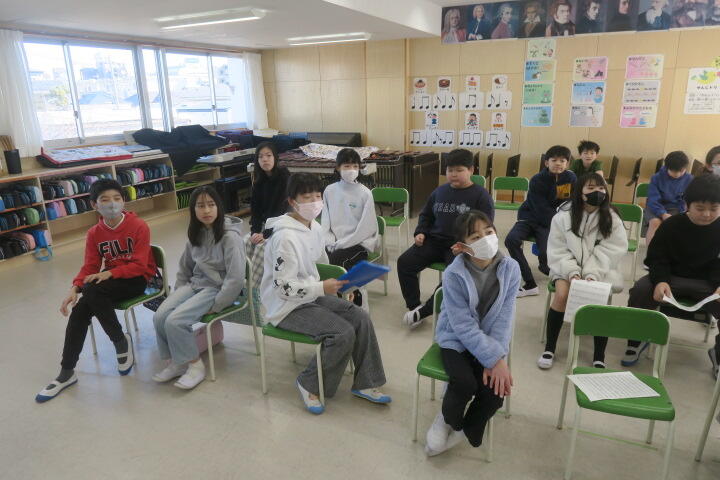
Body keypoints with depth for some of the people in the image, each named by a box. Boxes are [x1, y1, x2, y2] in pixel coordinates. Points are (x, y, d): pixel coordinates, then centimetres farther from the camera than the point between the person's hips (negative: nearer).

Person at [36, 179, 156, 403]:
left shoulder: (139, 226, -12)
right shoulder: (94, 233, 4)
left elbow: (139, 265, -16)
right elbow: (89, 267, 3)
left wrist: (109, 273, -28)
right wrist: (74, 288, -16)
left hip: (137, 279, -5)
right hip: (110, 280, 5)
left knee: (92, 291, -30)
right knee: (80, 309, -18)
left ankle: (121, 341, -11)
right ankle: (67, 372, -6)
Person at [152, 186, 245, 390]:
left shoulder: (229, 236, -17)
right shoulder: (196, 233, 4)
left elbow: (236, 278, -20)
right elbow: (185, 267, 17)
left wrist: (215, 306, -16)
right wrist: (178, 294, 8)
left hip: (217, 288, -6)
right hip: (195, 283, 7)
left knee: (175, 321, -22)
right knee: (159, 317, -14)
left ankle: (195, 365, -1)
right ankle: (175, 362, 8)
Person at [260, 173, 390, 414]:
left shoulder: (315, 227, 3)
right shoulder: (285, 236, -23)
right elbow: (284, 288, -25)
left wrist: (336, 285, 5)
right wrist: (323, 288, -28)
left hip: (313, 295, 8)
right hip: (287, 306, -8)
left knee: (361, 318, -8)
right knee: (344, 334, -21)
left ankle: (365, 384, 6)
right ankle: (309, 384, 1)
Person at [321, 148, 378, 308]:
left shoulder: (365, 193, -5)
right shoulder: (330, 190, 6)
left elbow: (366, 227, -9)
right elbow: (325, 222, 7)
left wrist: (342, 244, -13)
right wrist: (331, 243, -9)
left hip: (359, 242, -4)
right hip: (335, 244, 4)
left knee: (337, 259, -29)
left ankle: (355, 294, -4)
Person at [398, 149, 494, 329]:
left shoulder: (481, 196, -2)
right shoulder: (439, 191, 14)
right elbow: (425, 215, 26)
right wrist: (420, 232, 6)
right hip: (434, 241, 5)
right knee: (404, 262, -15)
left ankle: (424, 310, -20)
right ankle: (413, 306, -5)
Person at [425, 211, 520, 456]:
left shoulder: (510, 268, -11)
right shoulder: (454, 274, -21)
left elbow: (504, 319, -10)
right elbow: (464, 327, -20)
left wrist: (497, 358, -19)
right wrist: (494, 359, -23)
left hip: (490, 343, 3)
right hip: (456, 339, -3)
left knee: (495, 389, -18)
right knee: (465, 383, -26)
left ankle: (467, 431, 14)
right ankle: (449, 419, 11)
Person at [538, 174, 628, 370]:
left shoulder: (612, 218, -2)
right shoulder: (564, 216, -5)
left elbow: (610, 252, -7)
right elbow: (558, 250, -6)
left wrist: (593, 275, -21)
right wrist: (573, 273, -20)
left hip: (600, 270, 1)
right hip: (568, 267, 0)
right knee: (562, 293, -28)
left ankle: (599, 358, -12)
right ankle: (549, 349, -12)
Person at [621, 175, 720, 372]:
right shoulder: (671, 225, -4)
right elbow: (657, 258, -4)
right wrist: (660, 280, -25)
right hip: (670, 277, 0)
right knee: (639, 291, -29)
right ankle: (637, 341, -6)